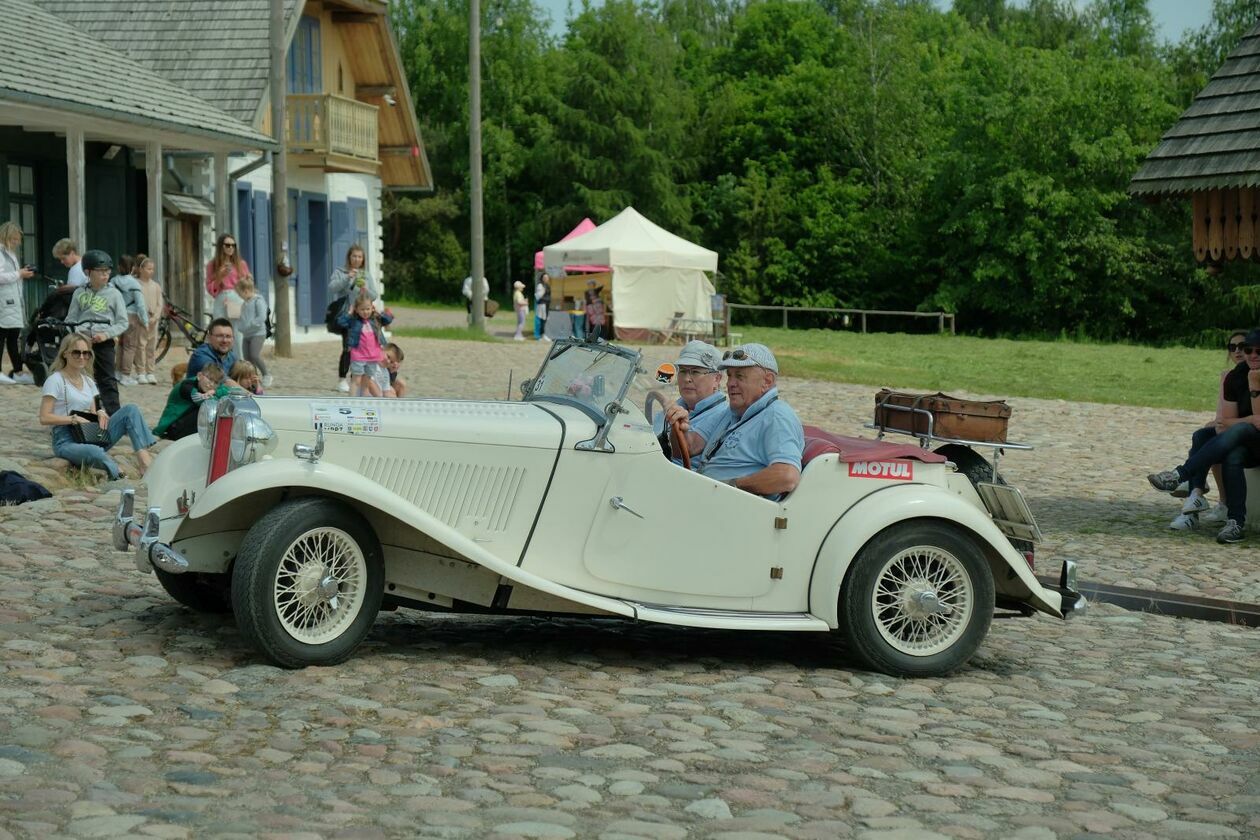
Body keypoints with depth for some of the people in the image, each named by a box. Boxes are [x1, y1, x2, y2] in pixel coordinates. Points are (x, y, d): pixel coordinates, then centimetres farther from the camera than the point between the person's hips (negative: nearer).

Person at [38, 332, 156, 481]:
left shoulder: (88, 382, 18)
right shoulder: (55, 380, -4)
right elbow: (44, 418, -10)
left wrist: (100, 413, -5)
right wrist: (74, 419, -19)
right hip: (67, 441, -7)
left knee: (130, 410, -10)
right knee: (93, 452, -43)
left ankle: (145, 462, -25)